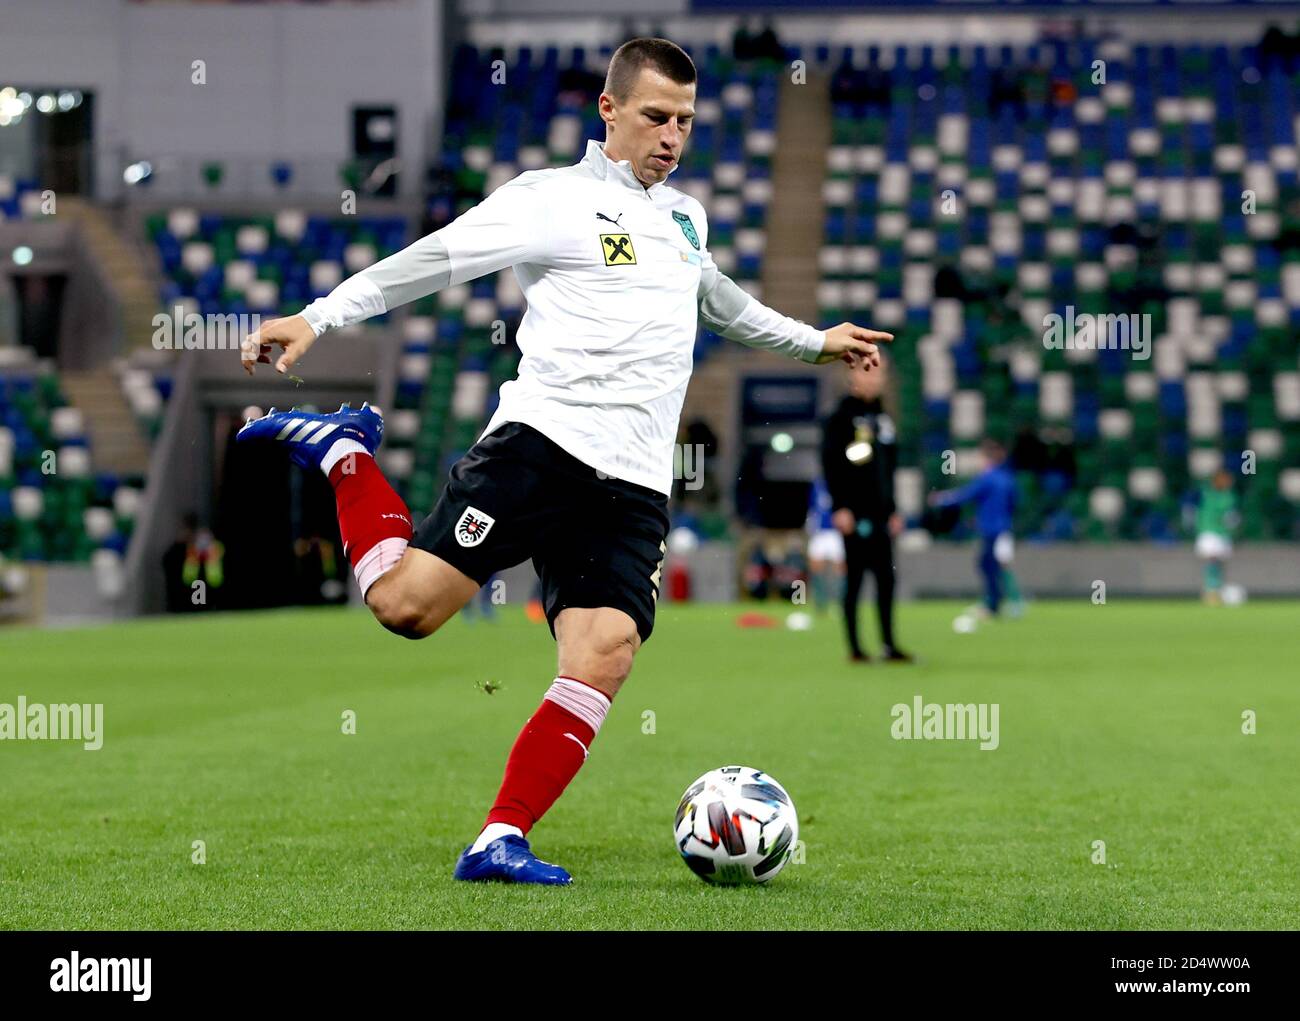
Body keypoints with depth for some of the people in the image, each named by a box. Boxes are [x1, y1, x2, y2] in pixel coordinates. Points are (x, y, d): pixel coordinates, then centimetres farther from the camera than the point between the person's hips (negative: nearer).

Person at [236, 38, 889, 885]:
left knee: (606, 656, -15)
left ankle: (499, 842, -10)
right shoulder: (555, 198, 1)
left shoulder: (686, 217, 24)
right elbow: (437, 259, -6)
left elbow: (719, 300, 45)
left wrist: (813, 341, 52)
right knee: (406, 603, -16)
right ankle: (344, 452, 13)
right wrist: (320, 317, -15)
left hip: (634, 487, 6)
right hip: (542, 442, -5)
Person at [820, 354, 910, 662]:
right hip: (854, 514, -7)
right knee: (855, 577, -3)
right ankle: (854, 647, 1)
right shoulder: (841, 417, -6)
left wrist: (893, 509, 19)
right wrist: (840, 507, -17)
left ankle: (889, 645, 9)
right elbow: (830, 464, -11)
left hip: (880, 512, 7)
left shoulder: (883, 418, 17)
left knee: (886, 578, 5)